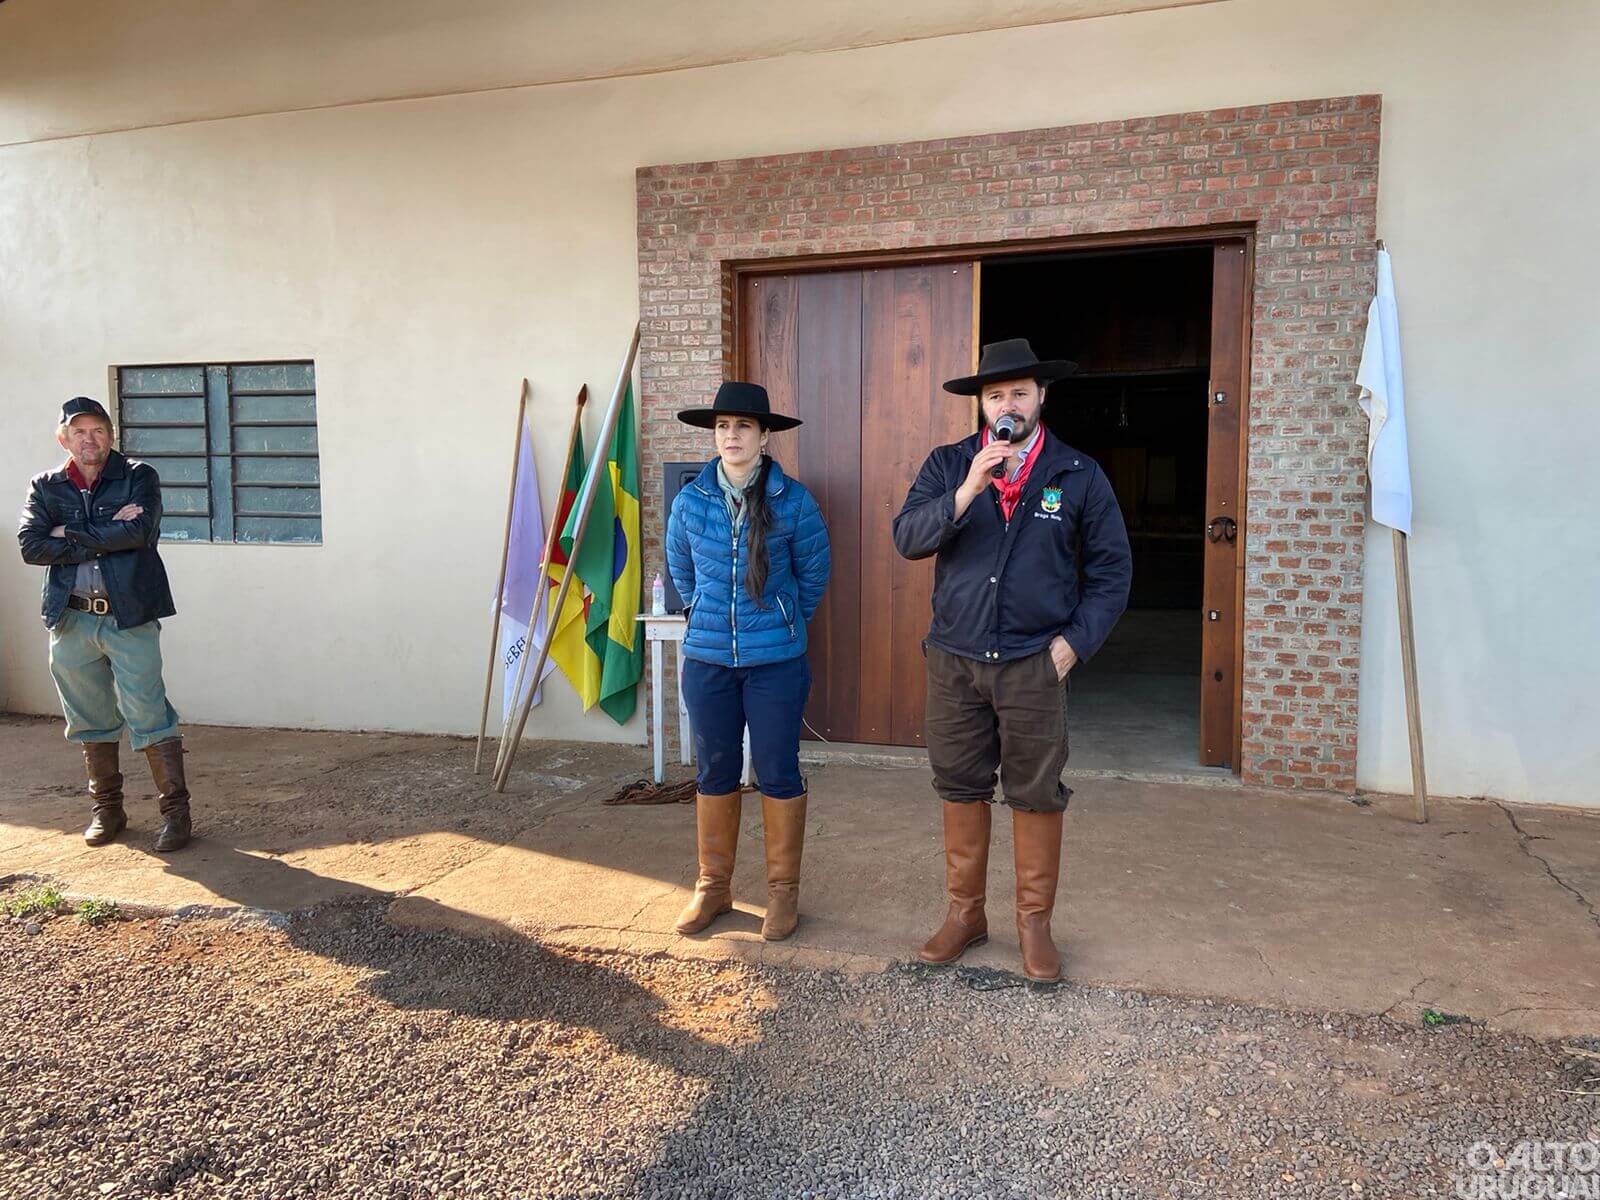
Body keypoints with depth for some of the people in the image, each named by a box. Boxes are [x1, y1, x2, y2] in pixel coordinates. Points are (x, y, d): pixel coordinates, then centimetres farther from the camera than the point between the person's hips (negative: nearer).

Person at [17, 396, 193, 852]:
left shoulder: (138, 477, 2)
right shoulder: (45, 487, 10)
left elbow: (138, 532, -16)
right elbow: (31, 546, -5)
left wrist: (71, 535, -8)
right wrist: (107, 534, -10)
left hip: (129, 614, -4)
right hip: (72, 619, 4)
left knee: (149, 715, -6)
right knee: (90, 721, 12)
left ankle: (175, 810, 0)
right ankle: (107, 809, 26)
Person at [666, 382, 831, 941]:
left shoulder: (792, 500, -8)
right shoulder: (691, 501, -1)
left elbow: (814, 573, 6)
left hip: (776, 661, -2)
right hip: (707, 659, 3)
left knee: (778, 773, 6)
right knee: (715, 772, 12)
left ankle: (783, 889, 21)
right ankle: (713, 885, 27)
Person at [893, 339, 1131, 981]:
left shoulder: (1079, 475, 2)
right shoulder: (948, 465, 4)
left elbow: (1111, 571, 5)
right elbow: (907, 537, -10)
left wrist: (1073, 642, -4)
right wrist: (968, 490, -22)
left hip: (1033, 664, -1)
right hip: (954, 660, 2)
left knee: (1037, 795, 6)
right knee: (960, 788, 11)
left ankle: (1034, 922, 23)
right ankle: (965, 912, 27)